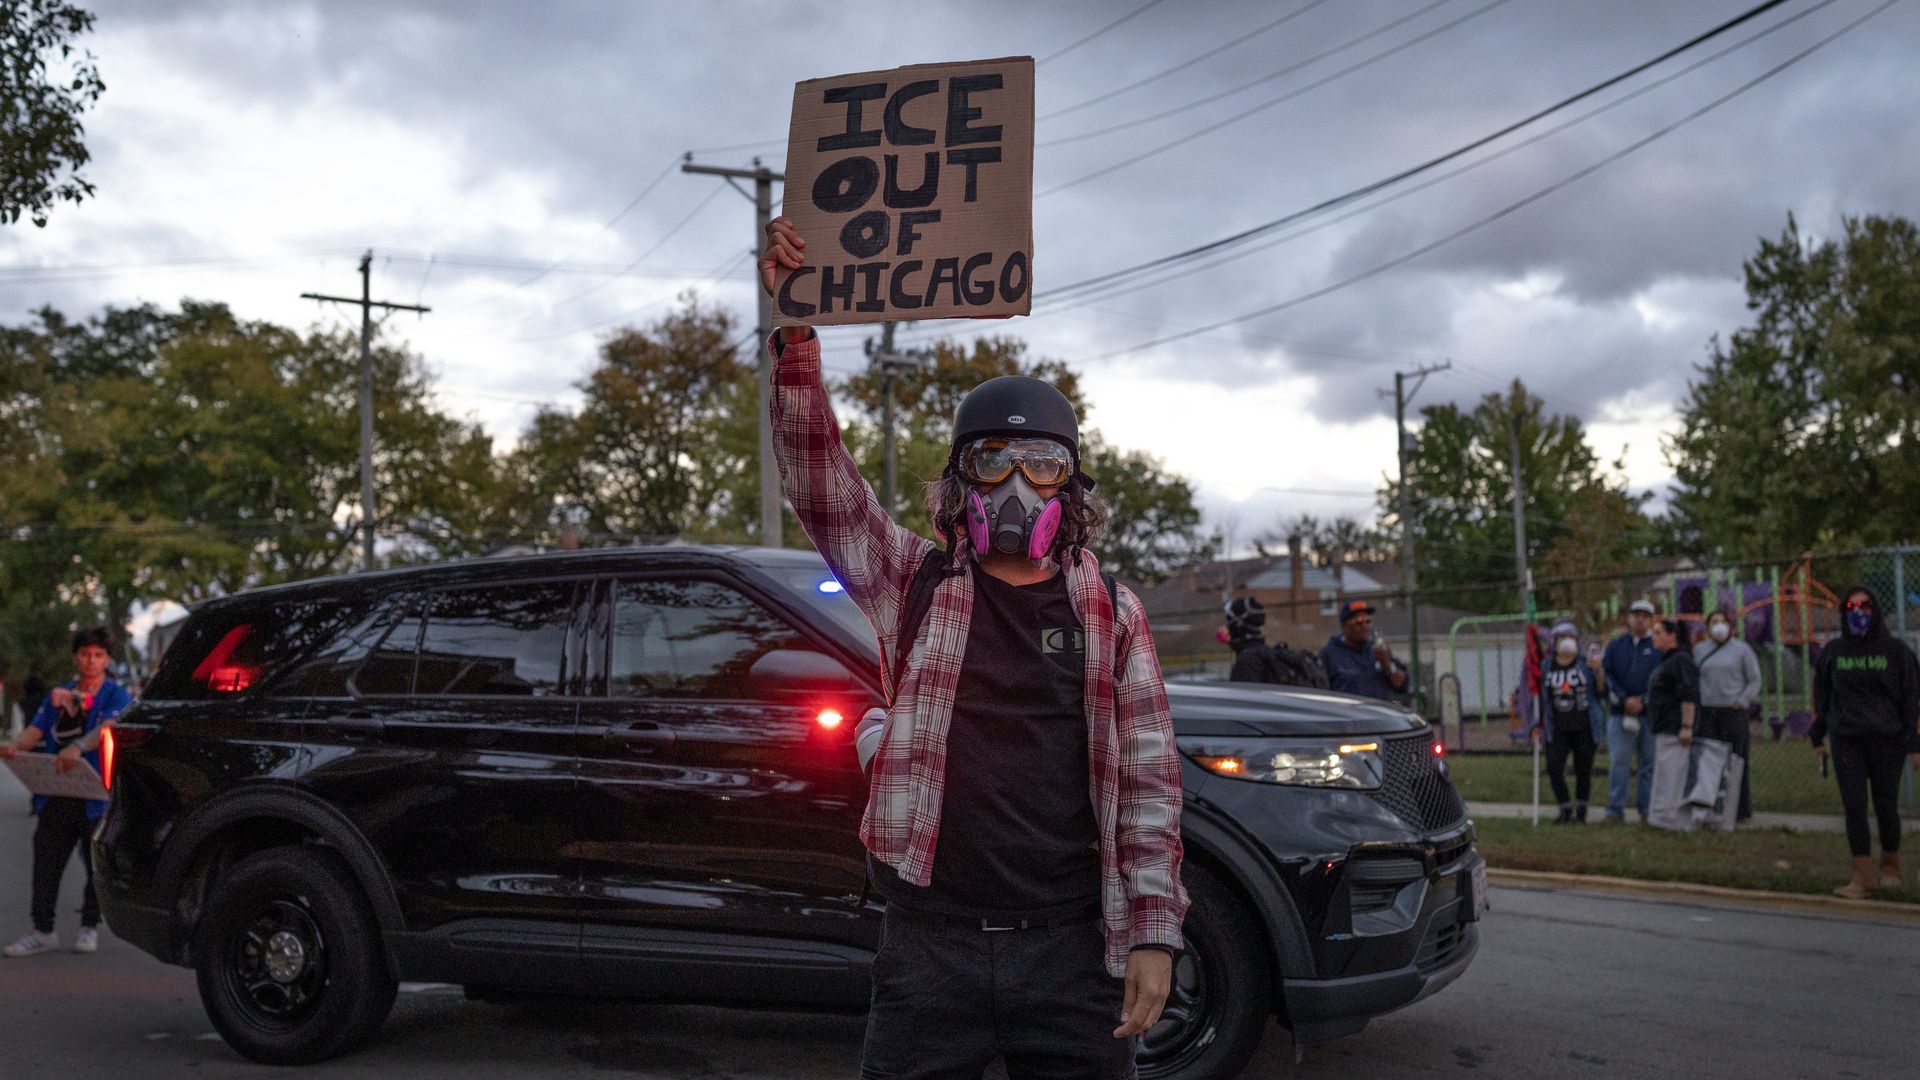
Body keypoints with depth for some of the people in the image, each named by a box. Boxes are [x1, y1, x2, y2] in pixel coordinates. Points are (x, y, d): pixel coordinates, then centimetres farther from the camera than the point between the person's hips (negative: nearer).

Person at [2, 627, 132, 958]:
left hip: (97, 796, -4)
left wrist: (78, 747, -39)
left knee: (97, 864, 5)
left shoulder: (116, 695, -1)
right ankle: (43, 931, 7)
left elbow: (108, 729, -20)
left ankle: (89, 927, 18)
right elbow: (36, 728, 5)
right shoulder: (57, 695, 16)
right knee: (46, 862, 1)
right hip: (56, 795, 4)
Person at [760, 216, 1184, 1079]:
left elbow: (1150, 780, 3)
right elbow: (817, 476, -6)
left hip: (1072, 948, 1)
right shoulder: (916, 584, 5)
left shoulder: (1111, 614, 6)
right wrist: (795, 334, -17)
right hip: (931, 943, 0)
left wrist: (1154, 934, -4)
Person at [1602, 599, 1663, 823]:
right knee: (1618, 762, -4)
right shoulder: (1615, 645, 11)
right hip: (1619, 712, 0)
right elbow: (1608, 675, 3)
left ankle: (1646, 808, 12)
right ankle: (1615, 809, -1)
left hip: (1650, 714, 0)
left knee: (1649, 762, 5)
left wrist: (1643, 701, -12)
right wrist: (1624, 700, -10)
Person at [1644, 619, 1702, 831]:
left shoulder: (1681, 660, -13)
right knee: (1665, 773, 11)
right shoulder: (1666, 660, 19)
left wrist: (1687, 727, -24)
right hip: (1664, 728, 11)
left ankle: (1674, 819, -8)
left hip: (1675, 728, -11)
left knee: (1672, 774, -9)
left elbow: (1689, 696, -20)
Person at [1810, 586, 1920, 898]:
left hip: (1886, 741, -2)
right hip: (1846, 742, 2)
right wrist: (1818, 738, 10)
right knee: (1854, 806, -3)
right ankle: (1862, 877, -1)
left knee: (1886, 805, 5)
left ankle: (1890, 865, 27)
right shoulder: (1832, 651, 8)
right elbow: (1820, 696, 13)